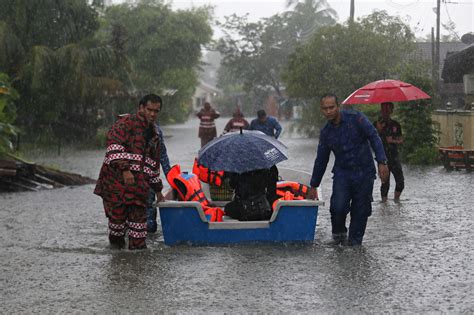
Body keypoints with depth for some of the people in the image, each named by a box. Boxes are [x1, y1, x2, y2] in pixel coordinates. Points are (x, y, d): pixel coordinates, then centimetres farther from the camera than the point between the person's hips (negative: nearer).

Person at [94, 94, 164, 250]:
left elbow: (154, 164, 29)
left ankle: (138, 246, 8)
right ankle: (116, 241, 18)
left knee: (138, 213, 1)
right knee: (118, 212, -3)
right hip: (116, 177, -6)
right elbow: (114, 145, -19)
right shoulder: (126, 123, -5)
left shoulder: (153, 135, 21)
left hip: (138, 183, 6)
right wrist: (124, 168, -28)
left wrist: (158, 189, 30)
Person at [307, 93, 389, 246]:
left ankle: (354, 242, 14)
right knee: (338, 207, -15)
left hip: (364, 172, -2)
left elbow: (374, 137, -7)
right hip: (342, 173, 2)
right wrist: (313, 186, 19)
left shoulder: (355, 118, -7)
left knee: (360, 210, 0)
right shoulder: (326, 132, 5)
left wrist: (381, 162, -16)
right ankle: (338, 235, 11)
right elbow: (321, 160, 14)